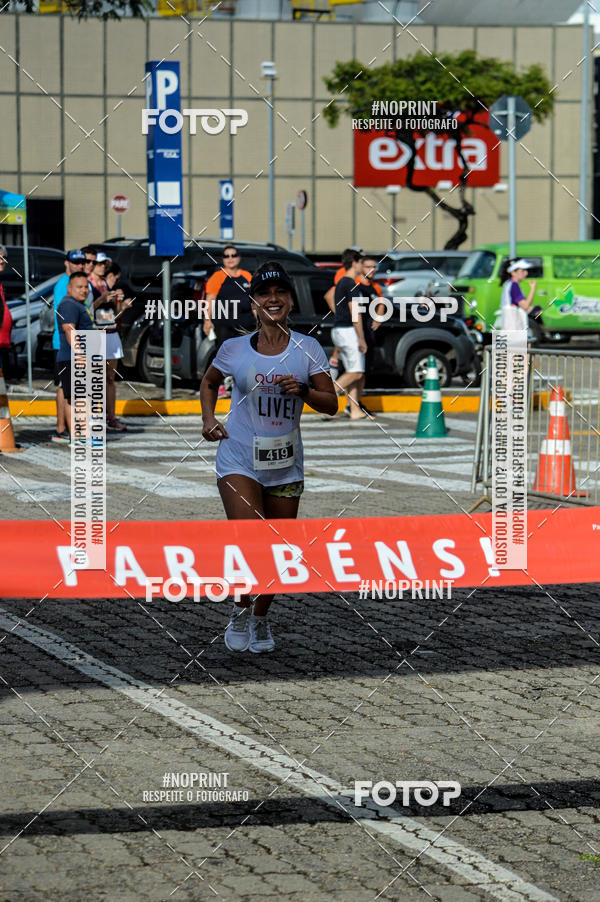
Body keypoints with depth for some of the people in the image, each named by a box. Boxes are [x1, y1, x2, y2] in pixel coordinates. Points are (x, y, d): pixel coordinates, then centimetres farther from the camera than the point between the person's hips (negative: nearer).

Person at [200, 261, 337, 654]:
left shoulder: (308, 349, 0)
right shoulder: (234, 348, 0)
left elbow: (331, 404, 1)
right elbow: (210, 382, 19)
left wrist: (303, 391, -17)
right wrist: (209, 418, 4)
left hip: (285, 465, 2)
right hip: (239, 460, -2)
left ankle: (261, 620, 30)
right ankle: (240, 611, 5)